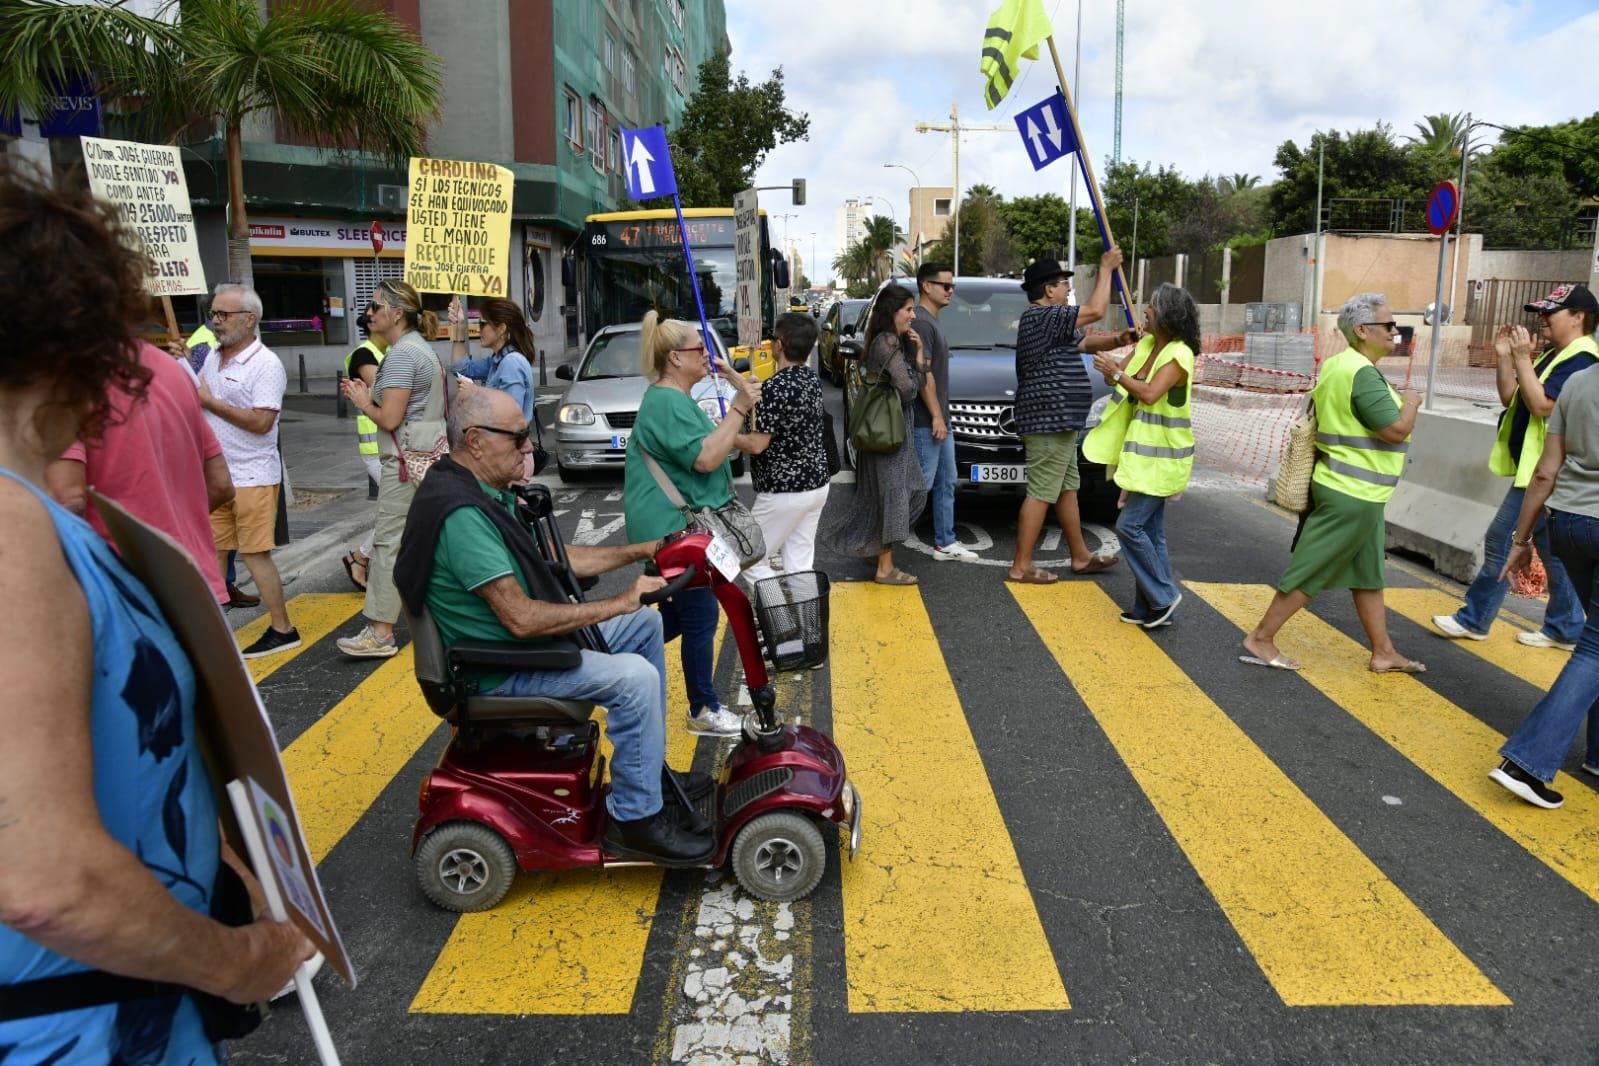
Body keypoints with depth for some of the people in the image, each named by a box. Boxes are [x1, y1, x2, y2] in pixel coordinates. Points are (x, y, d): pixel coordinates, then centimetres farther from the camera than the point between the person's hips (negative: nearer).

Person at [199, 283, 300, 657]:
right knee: (212, 551, 10)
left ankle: (283, 629, 6)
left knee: (255, 553, -4)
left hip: (252, 476, -7)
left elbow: (262, 422, -22)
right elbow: (198, 400, 27)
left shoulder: (266, 365, -12)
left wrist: (210, 402, -16)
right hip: (214, 474, 7)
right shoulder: (212, 356, 13)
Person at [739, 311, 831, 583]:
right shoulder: (811, 378, 5)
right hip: (816, 484, 8)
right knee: (800, 565, 12)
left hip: (785, 491, -8)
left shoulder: (774, 386, -21)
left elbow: (757, 445, -22)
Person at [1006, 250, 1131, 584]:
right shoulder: (1042, 317, -16)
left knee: (1067, 489, 17)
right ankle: (1021, 567, -4)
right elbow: (1096, 310, -17)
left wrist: (1119, 340, 7)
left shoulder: (1049, 322, 19)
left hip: (1057, 421, 11)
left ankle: (1081, 556, 28)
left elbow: (1086, 343, 25)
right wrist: (1105, 269, -3)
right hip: (1049, 421, -11)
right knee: (1041, 493, -8)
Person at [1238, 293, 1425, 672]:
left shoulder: (1338, 364, 8)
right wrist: (1411, 402, -4)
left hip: (1347, 489, 10)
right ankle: (1260, 640, 7)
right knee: (1310, 572, -1)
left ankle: (1384, 653, 25)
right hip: (1353, 495, -10)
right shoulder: (1363, 374, -20)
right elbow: (1396, 431, -23)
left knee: (1368, 573, 15)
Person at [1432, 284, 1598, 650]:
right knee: (1552, 550, 14)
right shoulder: (1554, 355, 15)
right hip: (1537, 469, 10)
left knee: (1501, 540, -6)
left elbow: (1542, 405, -23)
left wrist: (1522, 358, -20)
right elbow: (1510, 399, 14)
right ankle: (1565, 628, 22)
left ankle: (1473, 619, 3)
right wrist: (1504, 357, 2)